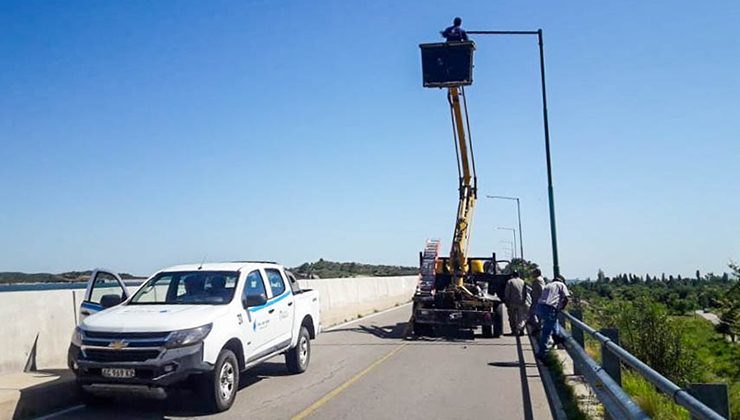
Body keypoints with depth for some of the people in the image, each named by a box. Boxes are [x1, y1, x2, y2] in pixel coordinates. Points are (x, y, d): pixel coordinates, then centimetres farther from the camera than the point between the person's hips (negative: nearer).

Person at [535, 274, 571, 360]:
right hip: (550, 309, -6)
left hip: (540, 306, 6)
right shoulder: (561, 285, 13)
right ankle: (541, 353, 0)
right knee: (547, 331, -1)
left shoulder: (548, 285, 29)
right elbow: (566, 298, -1)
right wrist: (561, 308, 15)